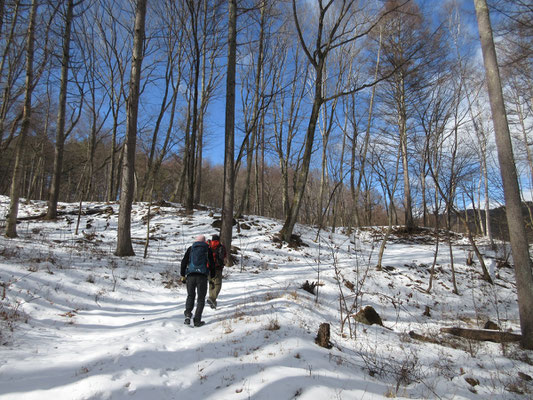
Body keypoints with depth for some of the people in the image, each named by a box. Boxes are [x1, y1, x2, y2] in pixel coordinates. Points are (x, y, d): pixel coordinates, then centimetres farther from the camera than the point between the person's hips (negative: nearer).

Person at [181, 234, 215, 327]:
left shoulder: (190, 249, 11)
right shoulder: (207, 250, 9)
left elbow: (184, 262, 7)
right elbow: (212, 264, 7)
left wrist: (183, 275, 12)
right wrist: (212, 277, 14)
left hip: (191, 275, 1)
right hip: (202, 276, -1)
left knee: (190, 296, 17)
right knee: (201, 298, 7)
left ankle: (188, 314, -3)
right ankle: (197, 320, 3)